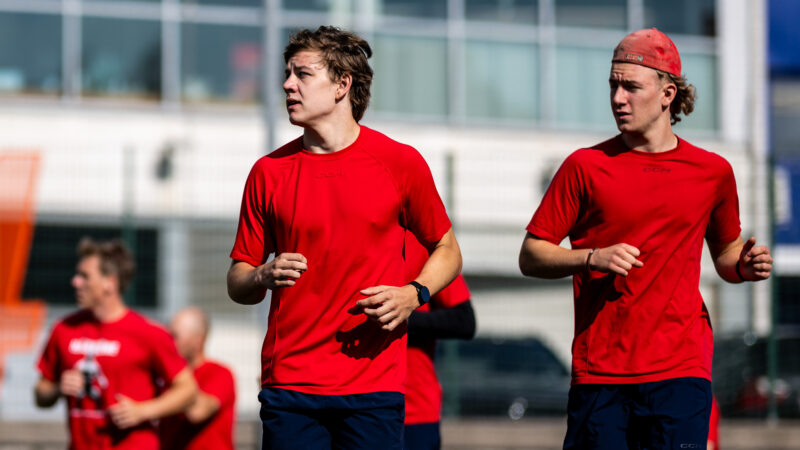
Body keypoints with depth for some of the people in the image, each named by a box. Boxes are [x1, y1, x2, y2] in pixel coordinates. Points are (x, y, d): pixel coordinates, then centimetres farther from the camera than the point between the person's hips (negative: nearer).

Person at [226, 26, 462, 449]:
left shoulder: (401, 163, 3)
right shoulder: (269, 172, 7)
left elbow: (447, 251, 14)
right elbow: (237, 284, 12)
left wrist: (413, 295, -5)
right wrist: (265, 277, -11)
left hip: (374, 383, -1)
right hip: (289, 384, 1)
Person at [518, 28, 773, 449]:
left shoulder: (712, 172, 9)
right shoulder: (585, 166, 3)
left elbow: (724, 252, 24)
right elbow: (531, 257, 4)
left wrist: (743, 266, 1)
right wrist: (593, 259, -13)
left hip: (681, 371, 1)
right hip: (599, 372, -1)